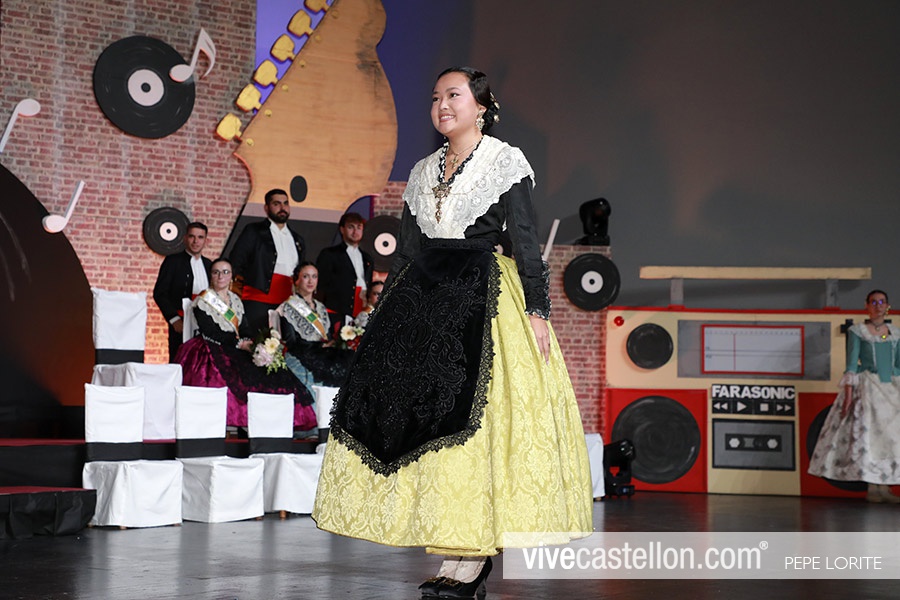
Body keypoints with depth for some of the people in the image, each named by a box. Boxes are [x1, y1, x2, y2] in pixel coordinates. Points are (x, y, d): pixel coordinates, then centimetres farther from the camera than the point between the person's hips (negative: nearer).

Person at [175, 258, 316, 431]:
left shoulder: (235, 300, 20)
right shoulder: (203, 301, 3)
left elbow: (244, 329, 12)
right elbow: (210, 332, -8)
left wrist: (252, 344, -10)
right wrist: (239, 344, -16)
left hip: (236, 351, 5)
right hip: (211, 351, -5)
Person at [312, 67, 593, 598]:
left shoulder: (505, 162, 2)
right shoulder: (423, 172, 18)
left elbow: (526, 242, -4)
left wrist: (536, 309, -13)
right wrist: (385, 314, 16)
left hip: (482, 297, -6)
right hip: (422, 297, 6)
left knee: (472, 414, -13)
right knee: (414, 409, -2)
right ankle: (456, 550, 4)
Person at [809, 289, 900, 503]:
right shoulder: (857, 331, -1)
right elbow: (851, 363, -6)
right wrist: (848, 394, -13)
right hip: (866, 387, -5)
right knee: (867, 433, -9)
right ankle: (872, 488, -5)